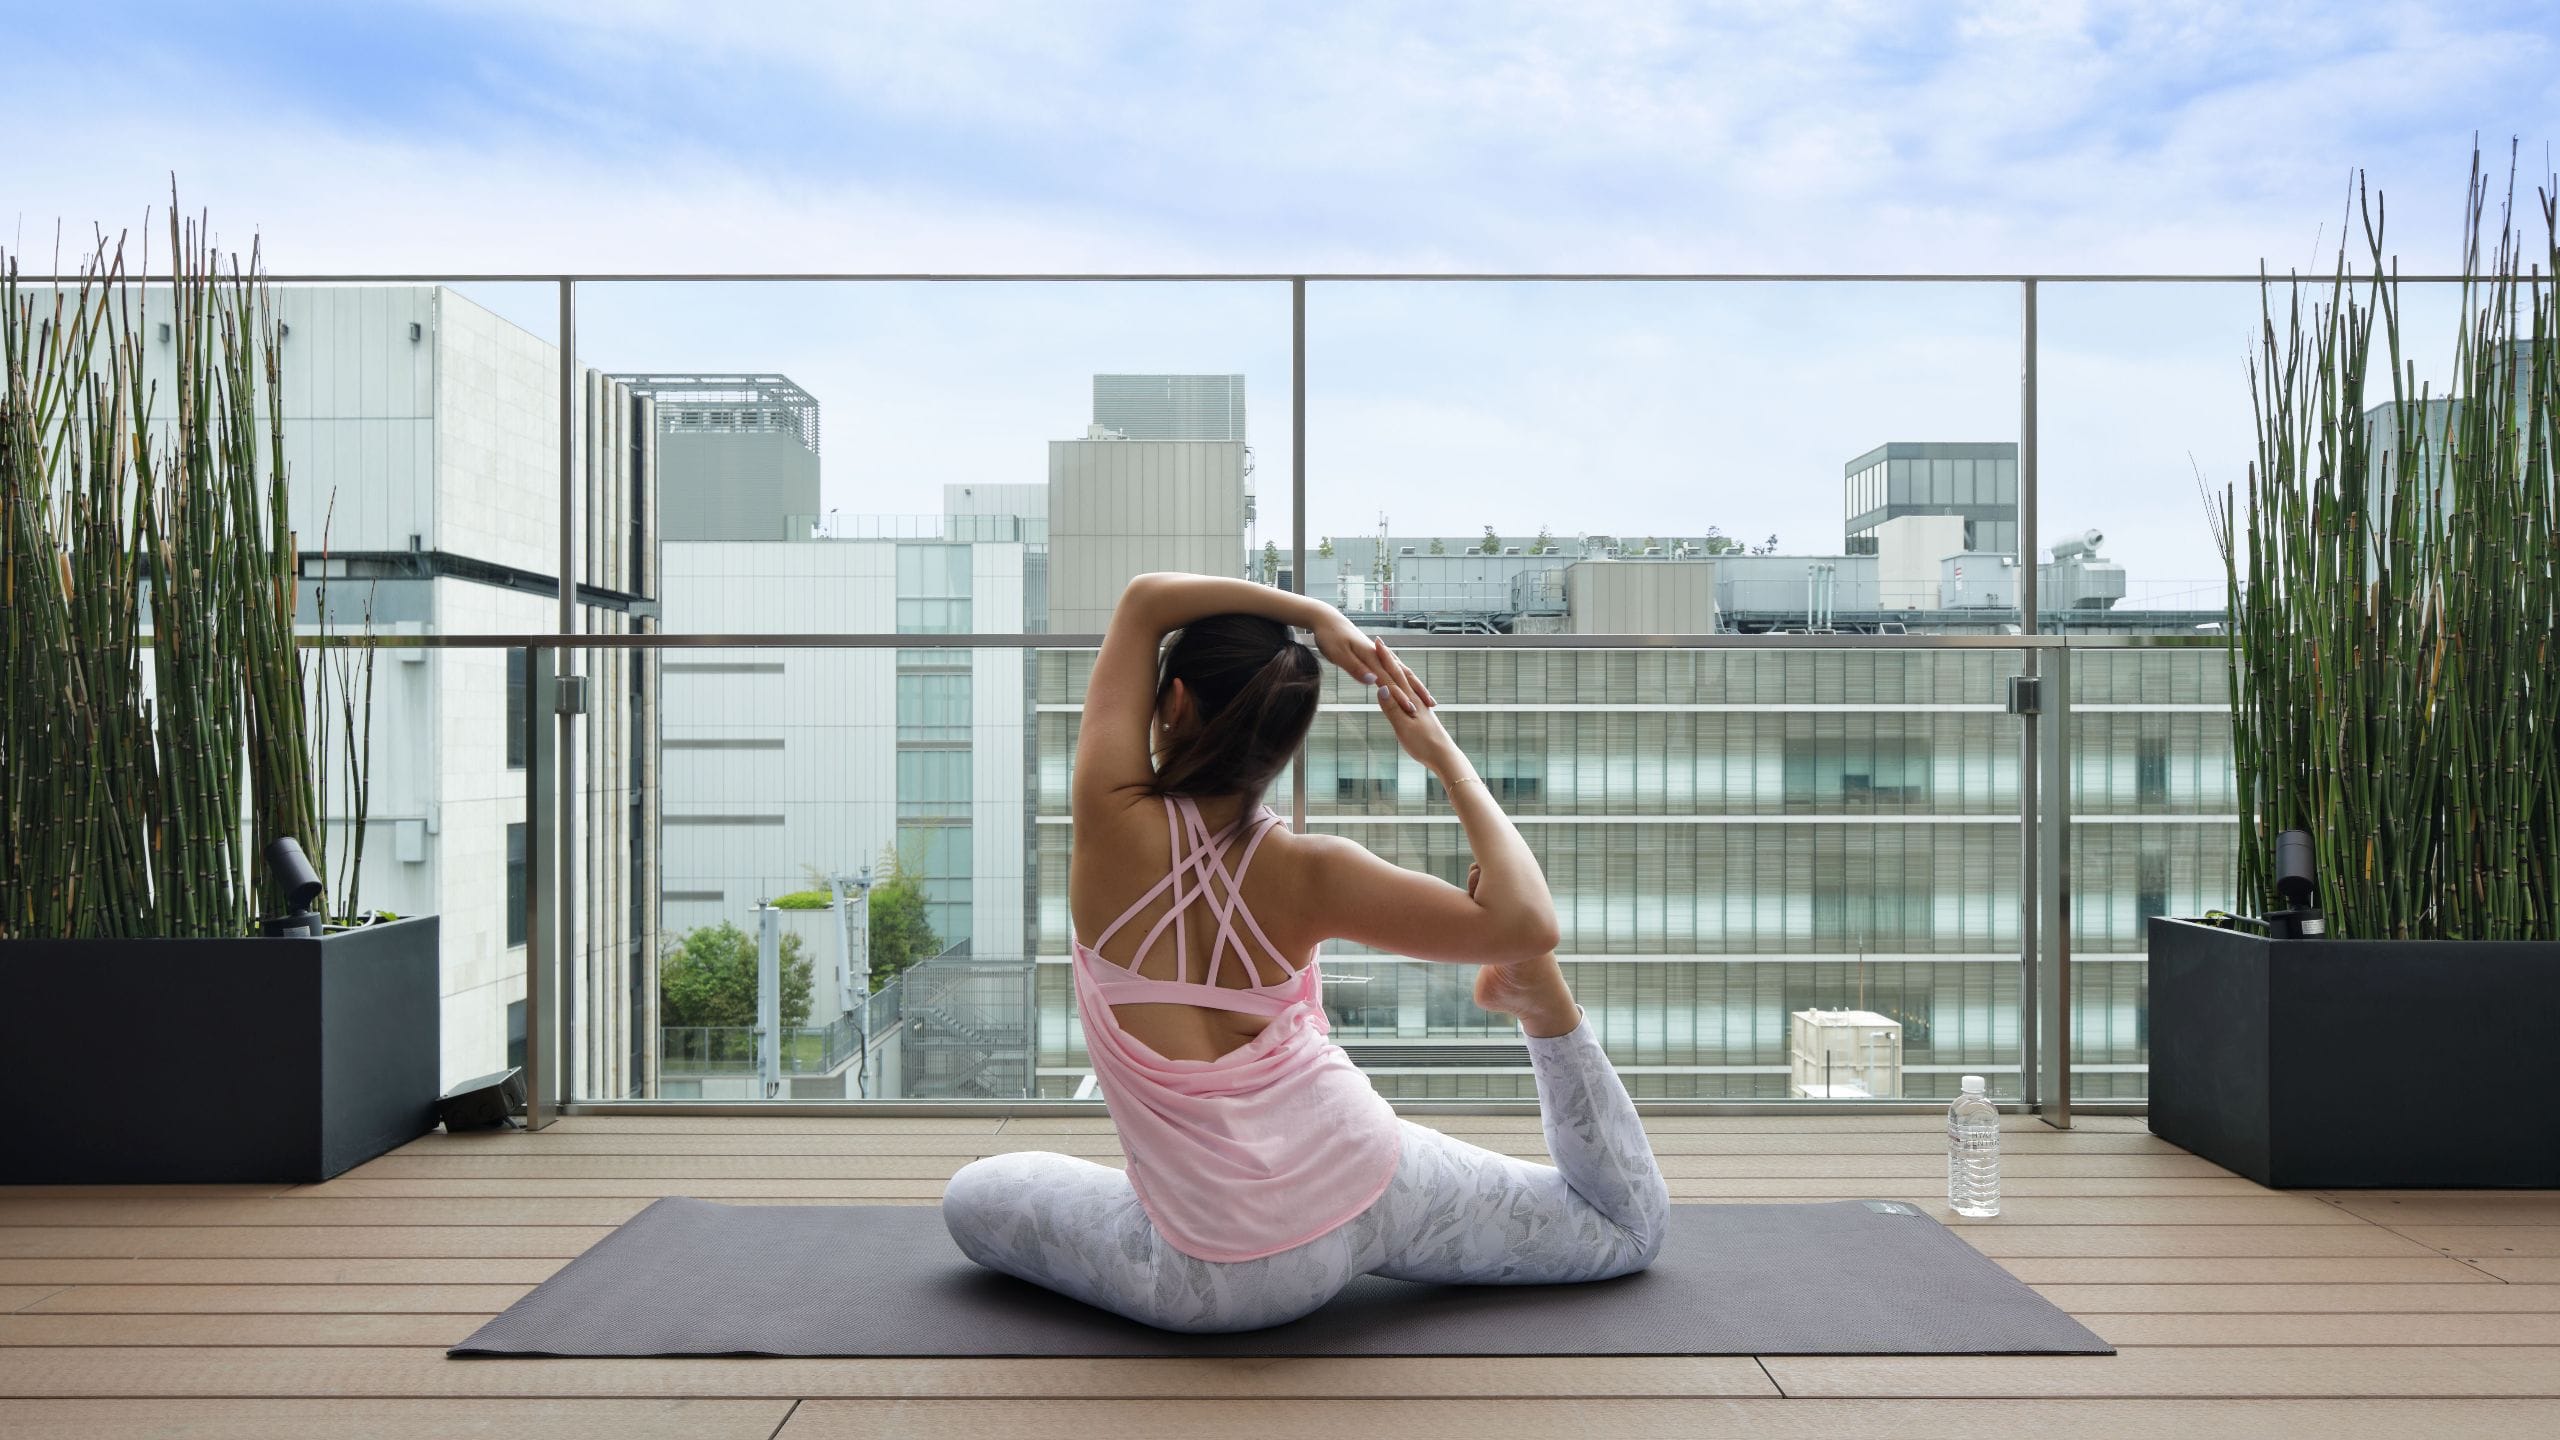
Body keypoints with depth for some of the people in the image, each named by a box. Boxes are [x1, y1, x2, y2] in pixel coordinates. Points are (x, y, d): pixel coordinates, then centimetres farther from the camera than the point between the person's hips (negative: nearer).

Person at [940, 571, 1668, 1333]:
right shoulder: (1306, 873, -14)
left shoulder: (1112, 823, -15)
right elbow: (1528, 925, -19)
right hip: (1374, 1187, 1)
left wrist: (1314, 613, -4)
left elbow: (1144, 598, 0)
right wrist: (1447, 757, -11)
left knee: (971, 1193, 22)